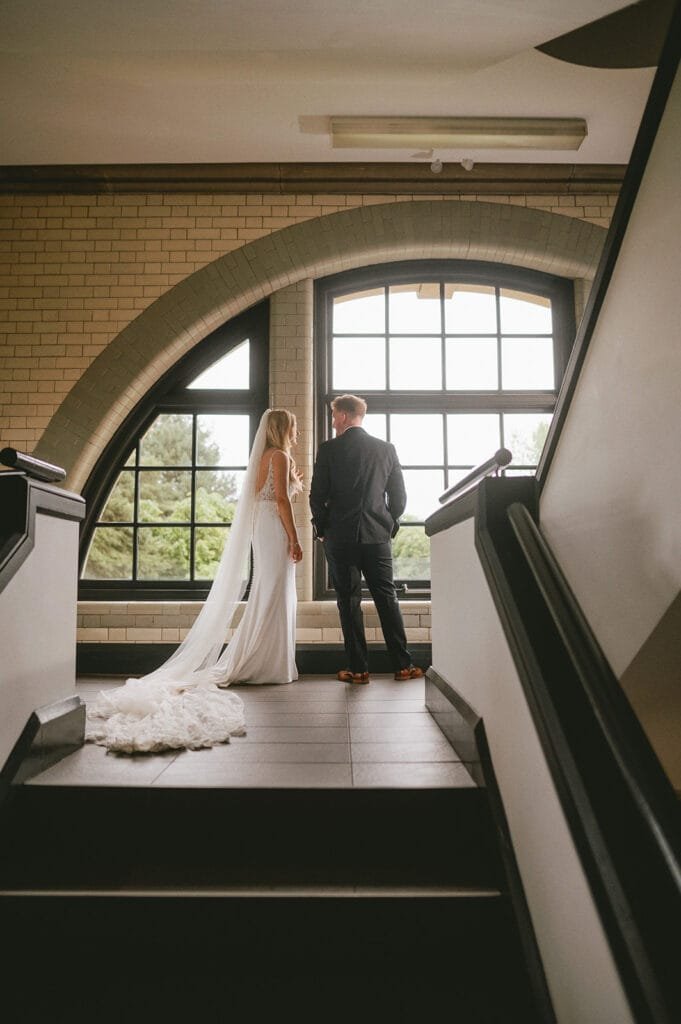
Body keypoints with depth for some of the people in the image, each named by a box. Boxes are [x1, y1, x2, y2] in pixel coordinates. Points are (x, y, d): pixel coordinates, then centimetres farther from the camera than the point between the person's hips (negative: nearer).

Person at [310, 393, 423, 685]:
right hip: (378, 536, 3)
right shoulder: (386, 449, 5)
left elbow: (317, 496, -5)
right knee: (387, 598, 9)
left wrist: (321, 528, 10)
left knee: (349, 601, 4)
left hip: (340, 537, -2)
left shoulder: (329, 449, -4)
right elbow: (399, 495, 5)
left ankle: (357, 668, 8)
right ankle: (402, 664, 12)